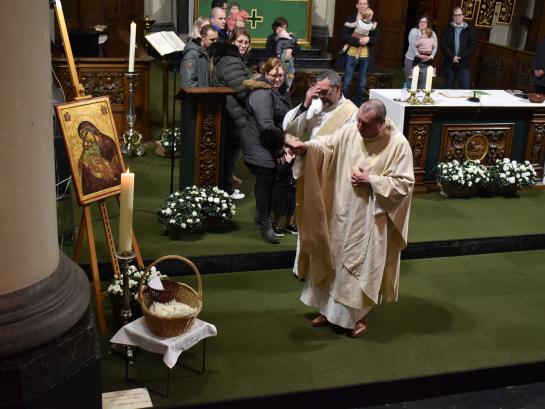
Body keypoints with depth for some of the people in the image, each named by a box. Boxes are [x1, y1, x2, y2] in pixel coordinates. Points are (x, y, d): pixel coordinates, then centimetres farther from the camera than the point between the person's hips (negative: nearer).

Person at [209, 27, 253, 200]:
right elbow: (243, 89, -23)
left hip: (228, 115, 10)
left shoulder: (229, 58, 15)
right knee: (231, 153, 1)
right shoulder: (231, 62, -19)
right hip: (235, 117, -10)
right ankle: (227, 190, 12)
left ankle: (226, 185, 28)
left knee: (228, 152, 18)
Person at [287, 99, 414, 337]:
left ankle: (359, 316, 28)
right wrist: (306, 147, -24)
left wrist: (371, 180, -20)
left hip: (369, 219, -4)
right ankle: (329, 309, 34)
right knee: (333, 261, 16)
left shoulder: (398, 144, -17)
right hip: (340, 212, 5)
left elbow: (404, 184, -15)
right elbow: (327, 148, -4)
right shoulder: (349, 132, -5)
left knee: (362, 268, 8)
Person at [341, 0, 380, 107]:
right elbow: (344, 37, -7)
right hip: (351, 55, -2)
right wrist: (358, 41, -19)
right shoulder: (350, 19, -1)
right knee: (347, 82, 2)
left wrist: (368, 39, -16)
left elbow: (376, 39, 5)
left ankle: (357, 106, 18)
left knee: (362, 84, 8)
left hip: (365, 57, 2)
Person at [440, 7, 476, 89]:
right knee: (448, 88, 7)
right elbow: (443, 44, -1)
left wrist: (461, 57, -11)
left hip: (464, 64, -1)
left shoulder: (469, 29, 6)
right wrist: (452, 57, -12)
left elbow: (473, 45, -1)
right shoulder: (448, 28, 7)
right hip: (449, 63, 1)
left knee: (465, 88, -5)